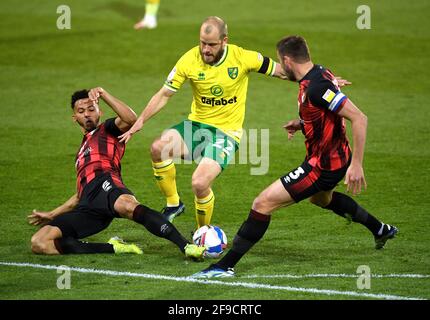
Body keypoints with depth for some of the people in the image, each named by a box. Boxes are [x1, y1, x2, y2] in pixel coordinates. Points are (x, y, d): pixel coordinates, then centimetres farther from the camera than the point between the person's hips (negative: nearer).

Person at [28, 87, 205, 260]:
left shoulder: (107, 130, 21)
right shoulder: (82, 150, 41)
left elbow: (130, 118, -4)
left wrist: (102, 93, -3)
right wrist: (52, 215, 45)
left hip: (104, 183, -6)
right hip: (87, 206, 6)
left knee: (126, 205, -44)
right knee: (38, 243, -17)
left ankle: (186, 246, -52)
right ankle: (113, 248, -17)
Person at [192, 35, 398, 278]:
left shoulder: (316, 87, -27)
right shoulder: (319, 73, 2)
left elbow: (359, 118, -31)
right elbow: (330, 113, 19)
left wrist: (356, 164, -31)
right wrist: (303, 124, 8)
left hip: (322, 165, -10)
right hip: (336, 156, 10)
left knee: (263, 203, -11)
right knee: (321, 198, 41)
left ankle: (226, 265, -8)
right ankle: (381, 230, 56)